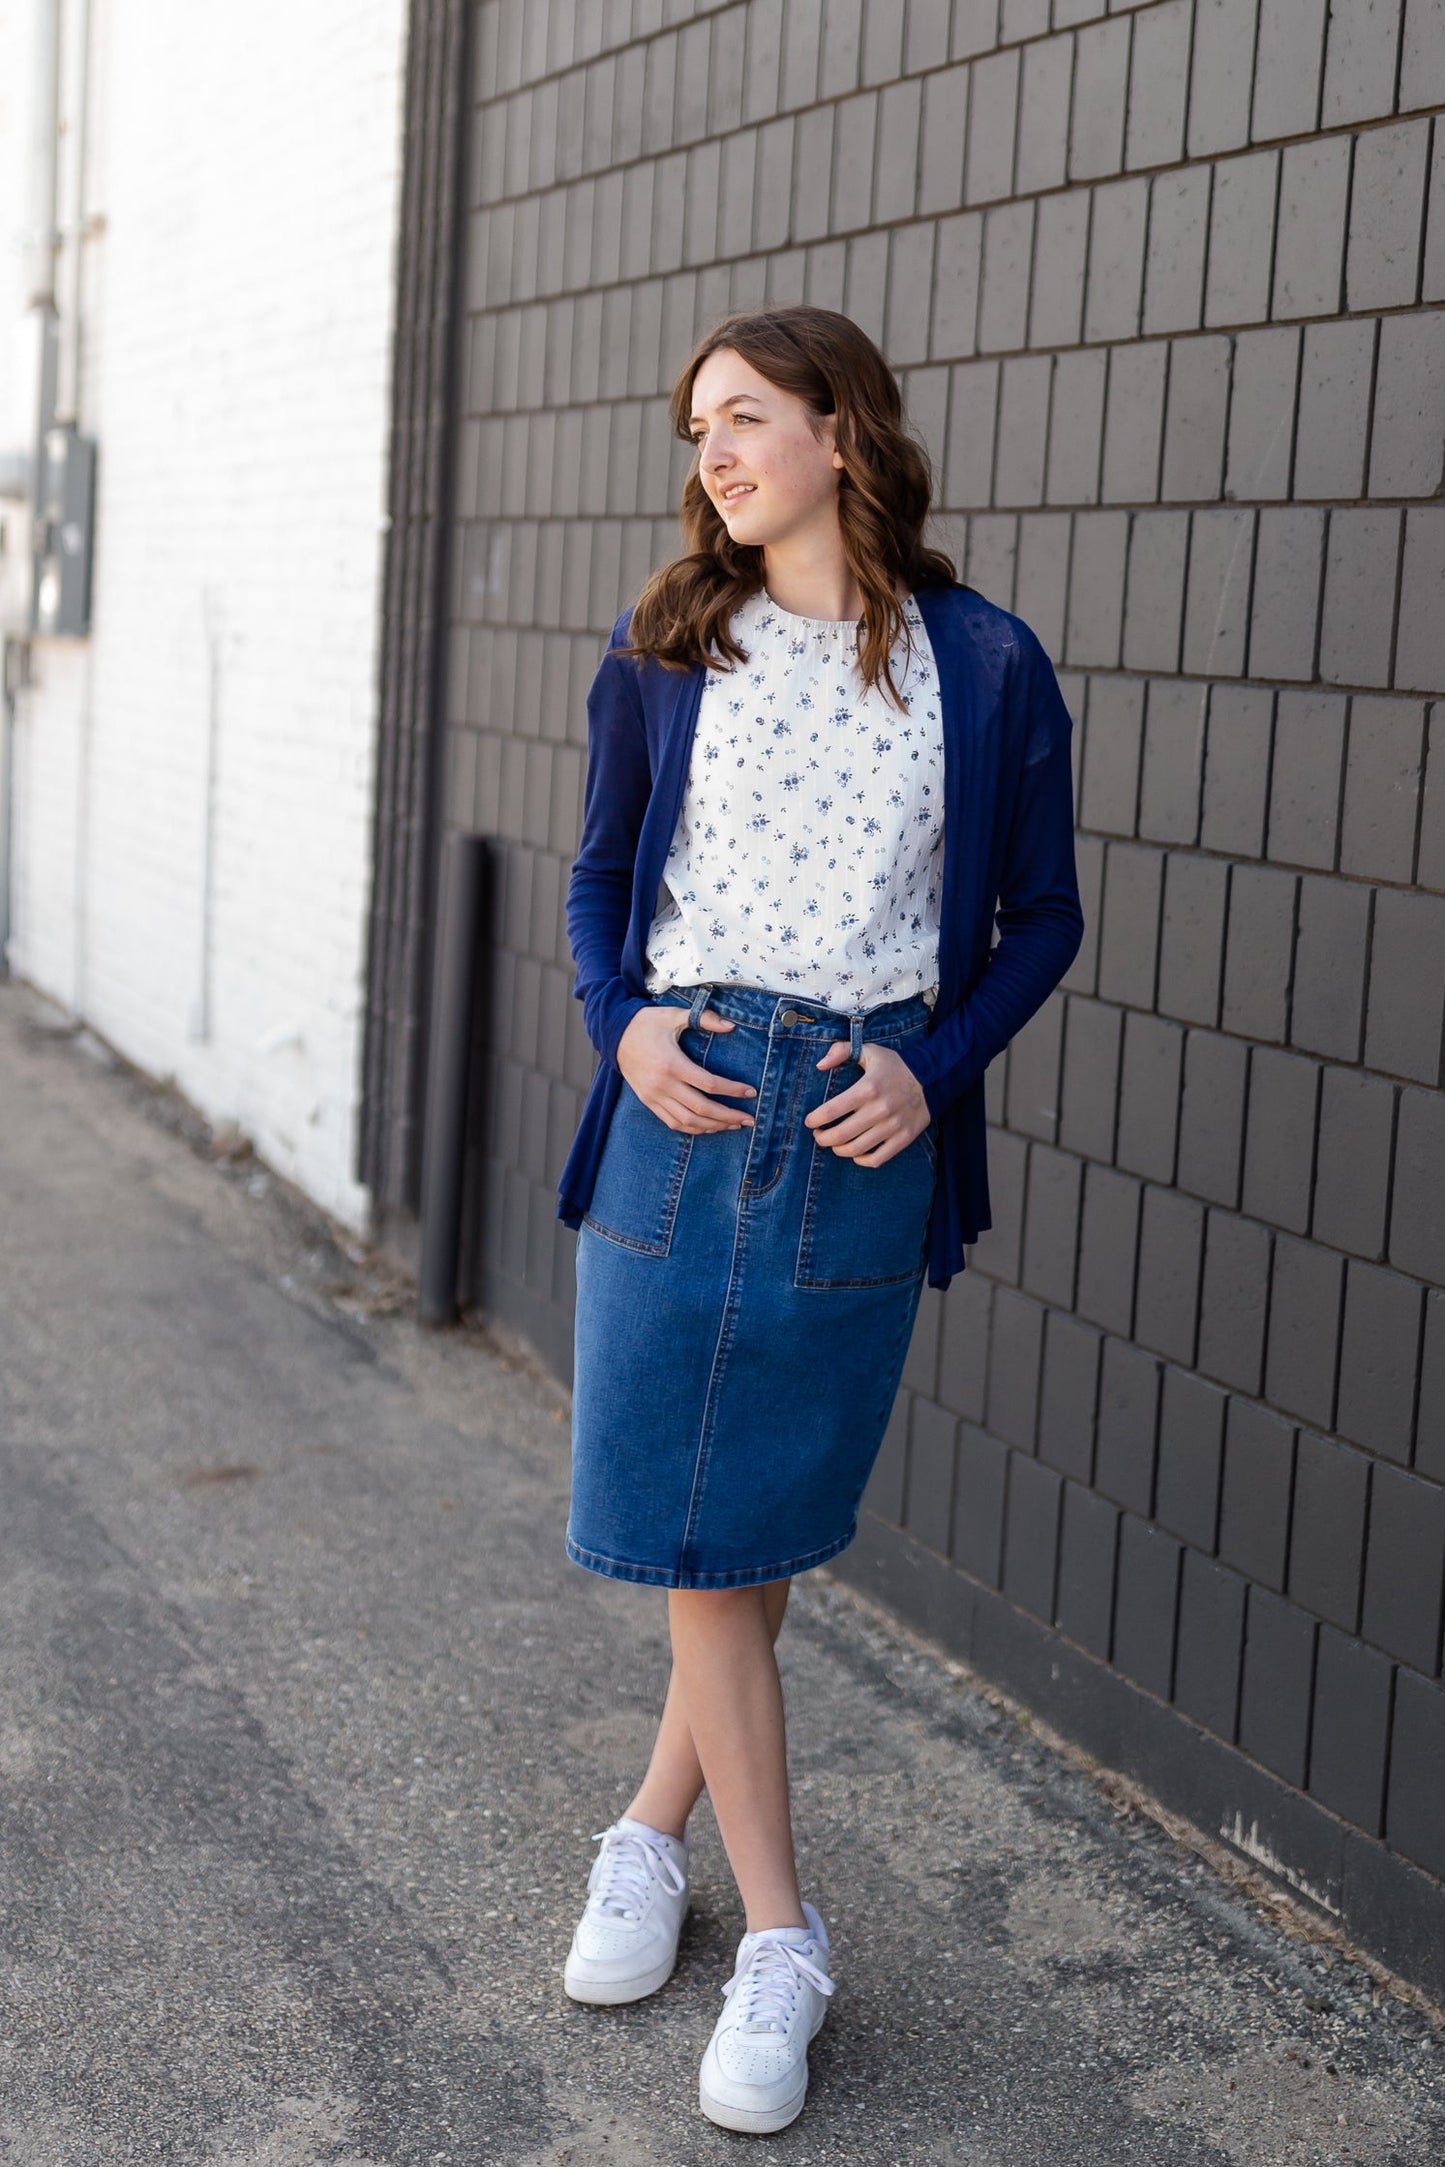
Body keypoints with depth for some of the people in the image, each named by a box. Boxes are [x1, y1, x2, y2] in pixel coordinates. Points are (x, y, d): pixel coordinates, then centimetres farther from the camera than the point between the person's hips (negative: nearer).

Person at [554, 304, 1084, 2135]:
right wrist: (621, 1024, -4)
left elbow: (1041, 918, 6)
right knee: (690, 1533, 1)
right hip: (682, 1099, 1)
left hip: (867, 1131, -1)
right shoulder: (663, 652, 6)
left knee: (769, 1525, 7)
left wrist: (935, 1065, -9)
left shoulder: (983, 665, 0)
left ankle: (656, 1826, 29)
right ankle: (779, 1940, 13)